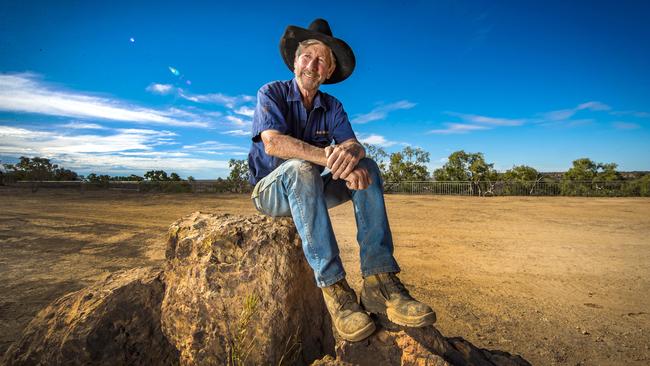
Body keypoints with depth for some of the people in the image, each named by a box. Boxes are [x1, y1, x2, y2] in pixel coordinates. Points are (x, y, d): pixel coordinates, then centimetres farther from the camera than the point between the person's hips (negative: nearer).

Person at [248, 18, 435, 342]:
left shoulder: (332, 106, 6)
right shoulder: (271, 93, -6)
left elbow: (354, 144, -10)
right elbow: (272, 143, -24)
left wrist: (350, 152, -37)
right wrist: (332, 159, -37)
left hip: (313, 190, 4)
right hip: (272, 189, -3)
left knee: (366, 167, -19)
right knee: (301, 169, -36)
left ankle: (379, 283, -27)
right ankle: (333, 287, -35)